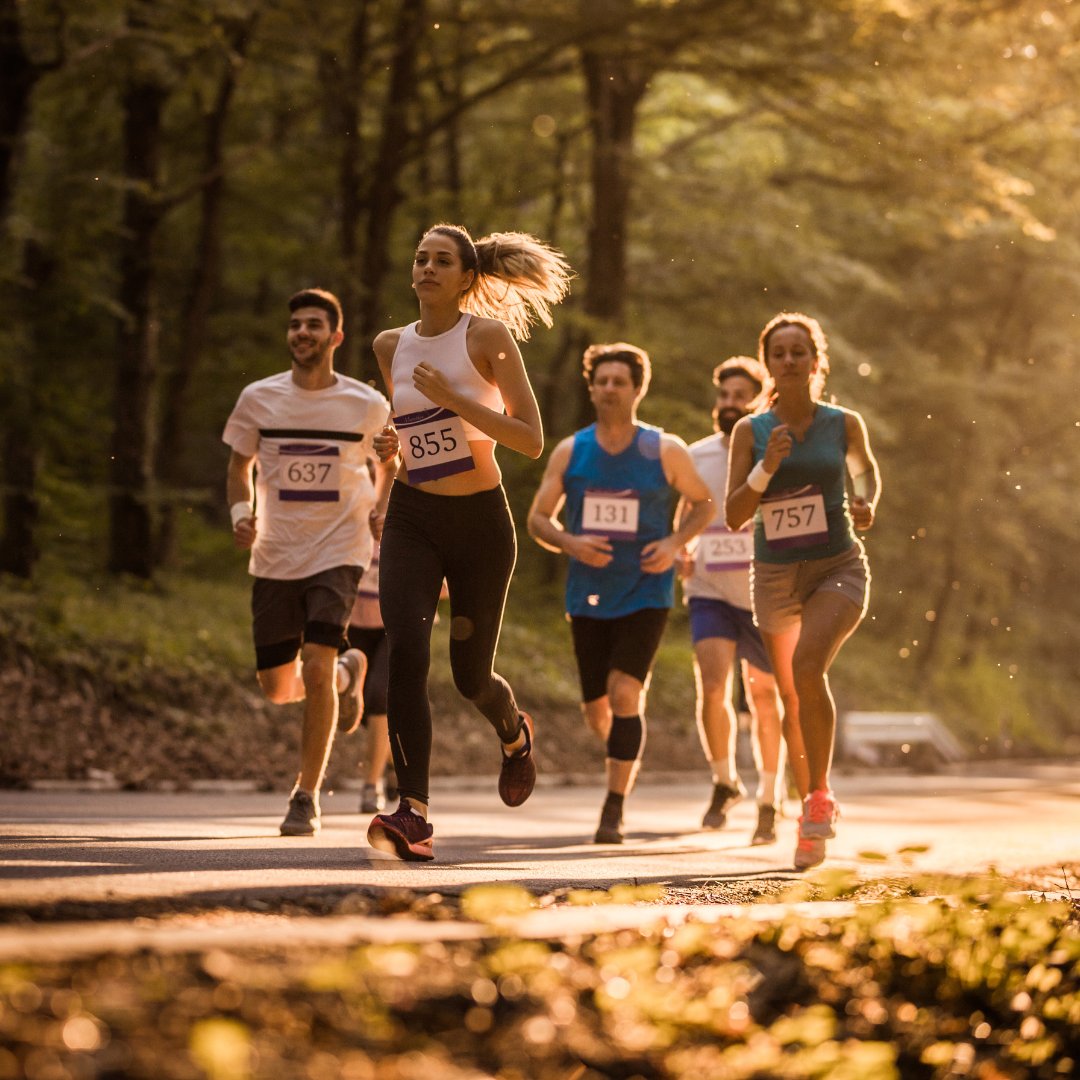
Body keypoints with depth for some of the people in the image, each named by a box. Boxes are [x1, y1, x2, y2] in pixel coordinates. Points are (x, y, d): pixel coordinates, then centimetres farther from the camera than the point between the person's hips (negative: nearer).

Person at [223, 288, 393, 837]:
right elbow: (240, 467, 12)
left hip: (338, 551, -3)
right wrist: (241, 514, -7)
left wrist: (379, 512, -3)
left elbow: (390, 467, 15)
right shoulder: (259, 399, -1)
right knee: (276, 685, 5)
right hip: (274, 556, 3)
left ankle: (306, 797, -5)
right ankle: (345, 672, 40)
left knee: (315, 667, -18)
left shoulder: (368, 406, -3)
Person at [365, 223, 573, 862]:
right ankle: (414, 815, -25)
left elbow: (531, 440, -13)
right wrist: (391, 445, 3)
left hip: (480, 521, -3)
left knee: (471, 675, 7)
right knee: (407, 653, -21)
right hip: (412, 519, 3)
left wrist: (454, 399, -21)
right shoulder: (392, 346, 8)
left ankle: (515, 736, 45)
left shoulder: (489, 336, -7)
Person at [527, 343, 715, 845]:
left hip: (645, 593, -3)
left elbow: (704, 503, 9)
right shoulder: (570, 453, 1)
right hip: (587, 596, 3)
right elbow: (537, 519, 5)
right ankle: (622, 752, 44)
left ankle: (614, 810, -12)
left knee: (623, 694, -18)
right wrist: (569, 543, -16)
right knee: (596, 708, 8)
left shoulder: (665, 451, -3)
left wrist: (675, 542, -9)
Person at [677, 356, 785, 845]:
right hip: (709, 590, 1)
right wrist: (681, 553, -1)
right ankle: (724, 782, 6)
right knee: (712, 685, -16)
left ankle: (769, 801, 22)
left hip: (763, 595, -1)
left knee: (764, 696, 7)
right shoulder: (697, 456, 5)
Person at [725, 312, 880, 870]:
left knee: (808, 666, -28)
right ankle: (813, 815, 30)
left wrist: (866, 504, 0)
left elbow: (866, 470, 21)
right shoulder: (750, 432, -2)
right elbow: (734, 516, -6)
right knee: (793, 702, 10)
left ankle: (820, 796, -14)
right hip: (775, 577, 2)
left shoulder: (845, 424, -1)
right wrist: (766, 468, -20)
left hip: (838, 569, -2)